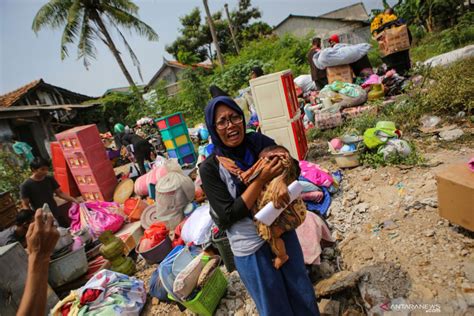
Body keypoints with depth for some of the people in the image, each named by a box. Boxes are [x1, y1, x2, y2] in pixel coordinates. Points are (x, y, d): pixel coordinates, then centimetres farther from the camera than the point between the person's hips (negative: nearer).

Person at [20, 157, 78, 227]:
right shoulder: (25, 186, -12)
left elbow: (60, 193, 6)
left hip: (58, 215, 4)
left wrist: (74, 200, -7)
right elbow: (25, 205, -10)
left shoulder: (50, 179, 0)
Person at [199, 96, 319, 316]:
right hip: (250, 246, -3)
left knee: (300, 287, 26)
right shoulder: (210, 168, -19)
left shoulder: (260, 142, -11)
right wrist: (261, 179, -28)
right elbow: (231, 215, -19)